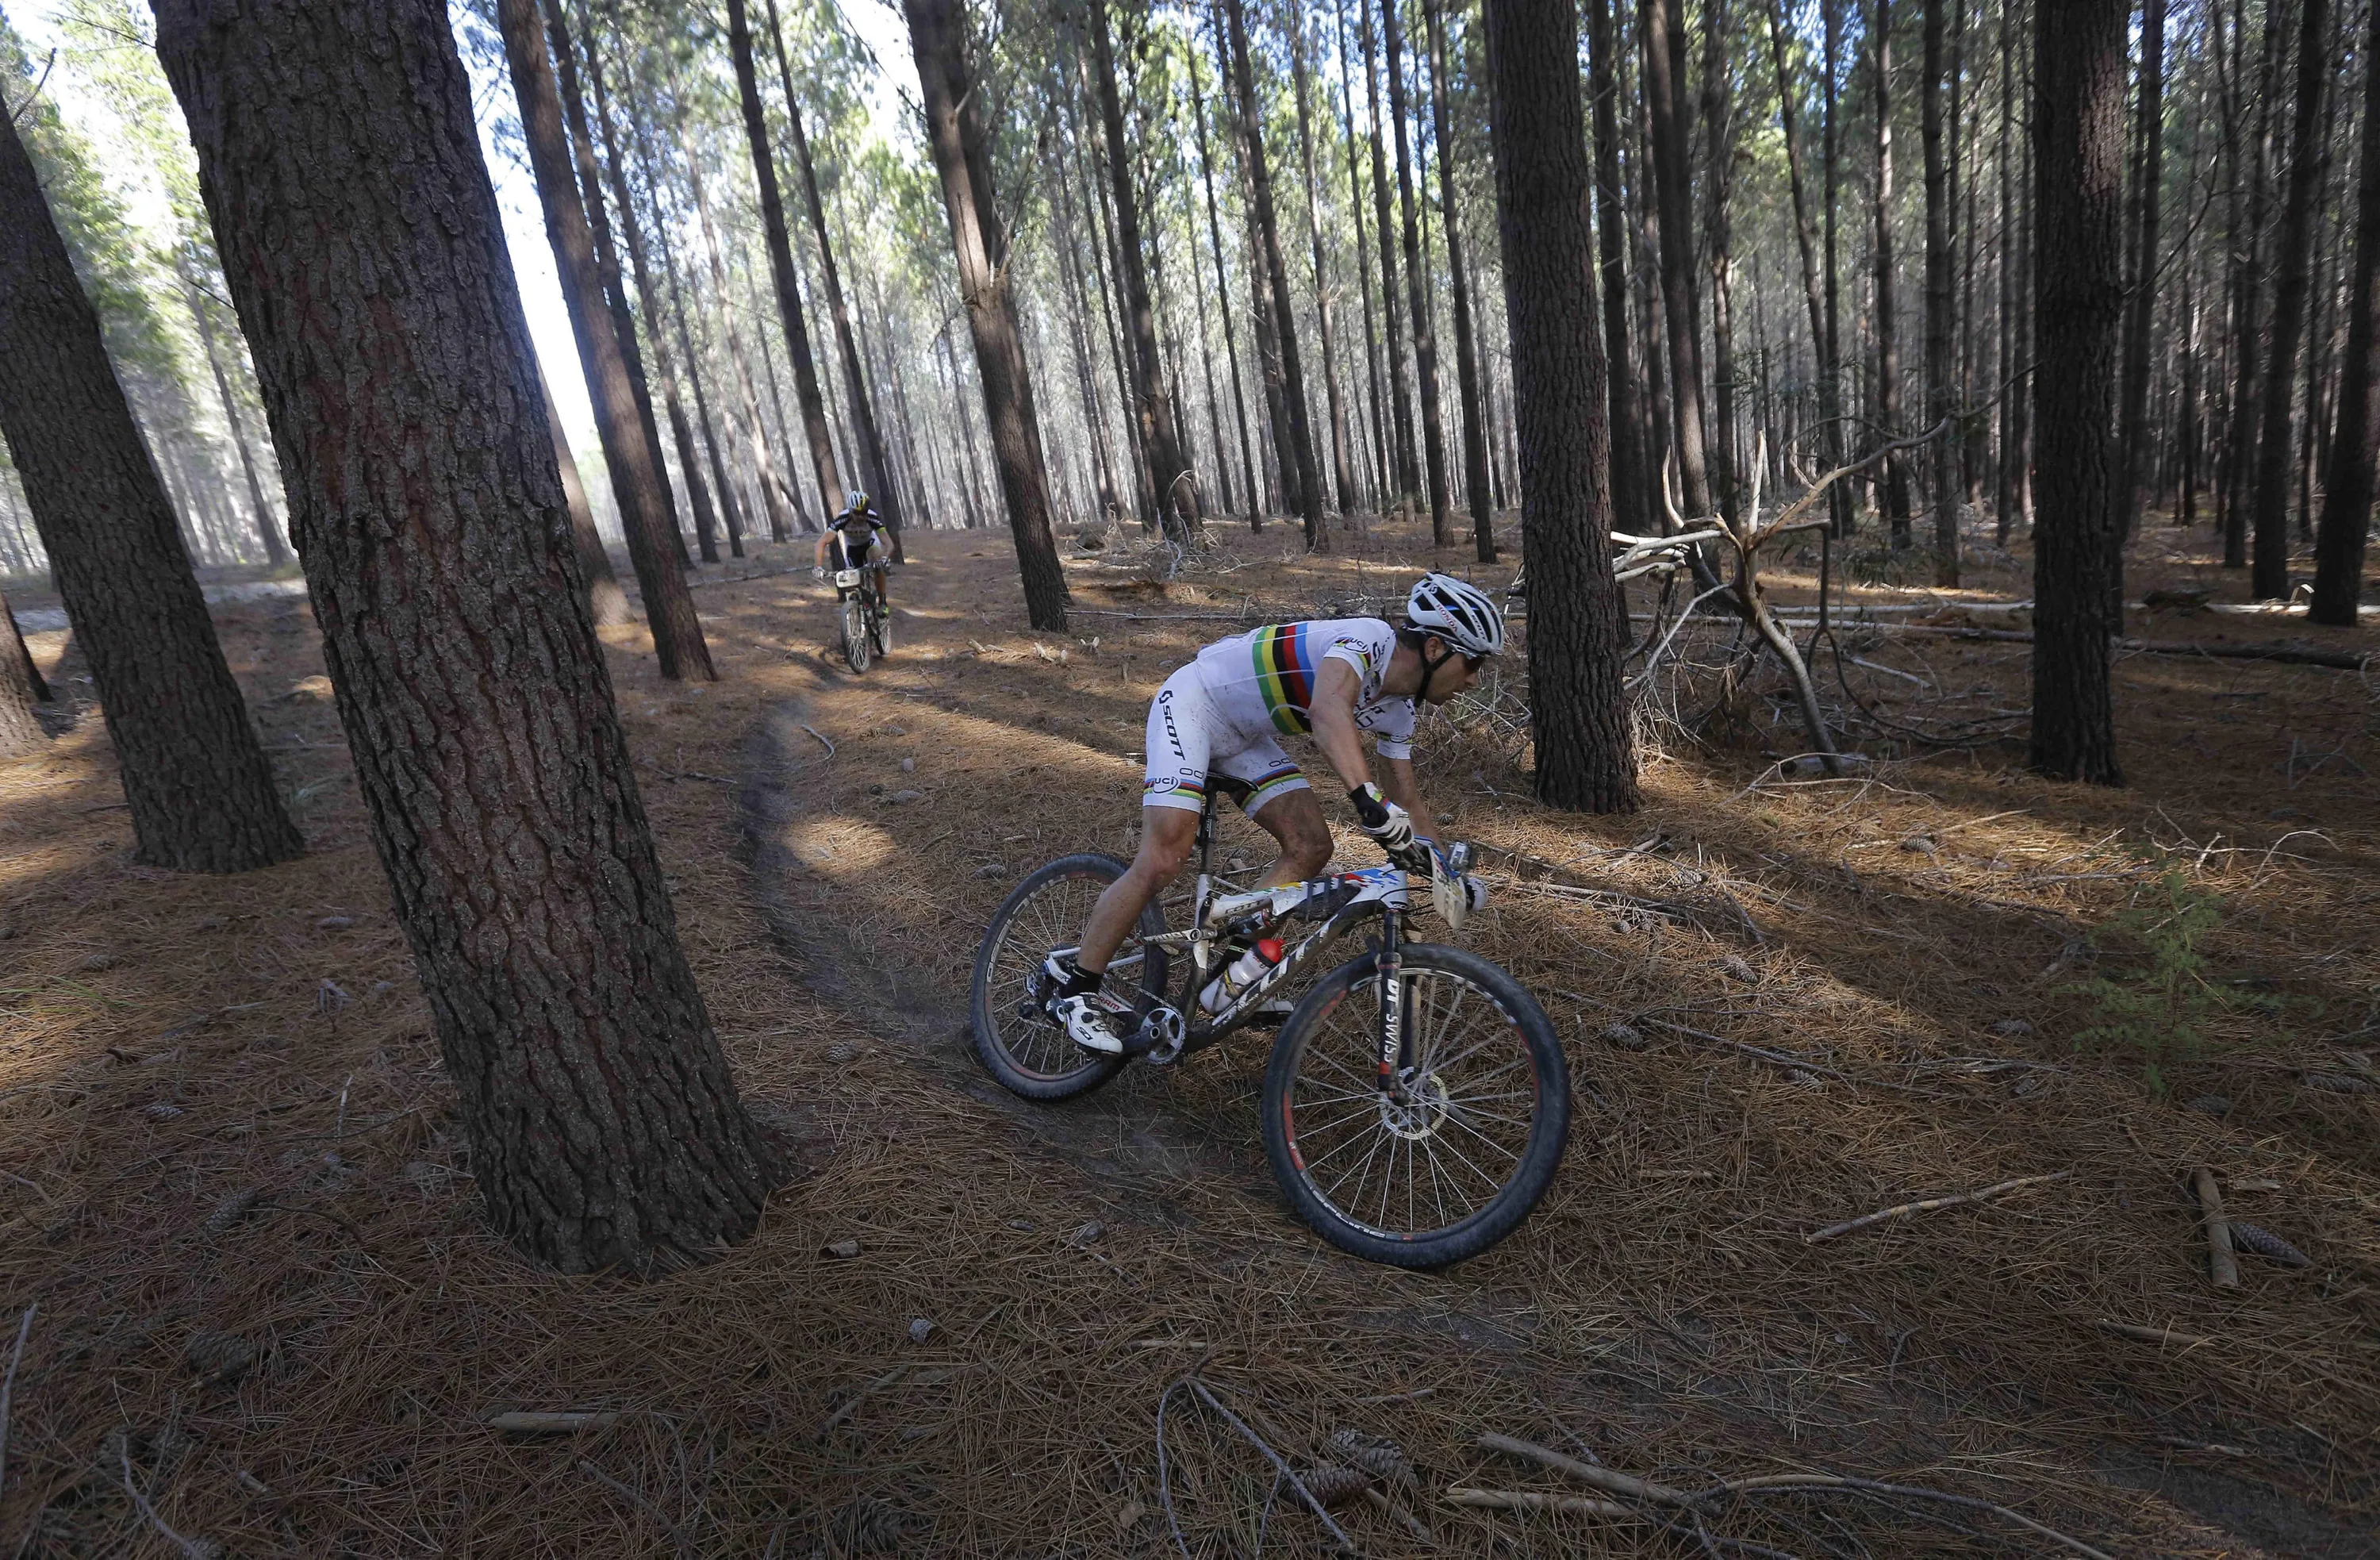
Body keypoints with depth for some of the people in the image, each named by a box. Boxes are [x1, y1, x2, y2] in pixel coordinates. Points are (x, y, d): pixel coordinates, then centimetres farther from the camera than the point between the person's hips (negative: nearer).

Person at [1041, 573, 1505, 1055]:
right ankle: (1072, 983, -2)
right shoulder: (1368, 637, -26)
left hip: (1245, 737, 9)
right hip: (1192, 705, -9)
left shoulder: (1398, 708, 0)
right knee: (1162, 863, -17)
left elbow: (1405, 799, 12)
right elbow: (1328, 709, -48)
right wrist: (1368, 799, -59)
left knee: (1311, 847, -6)